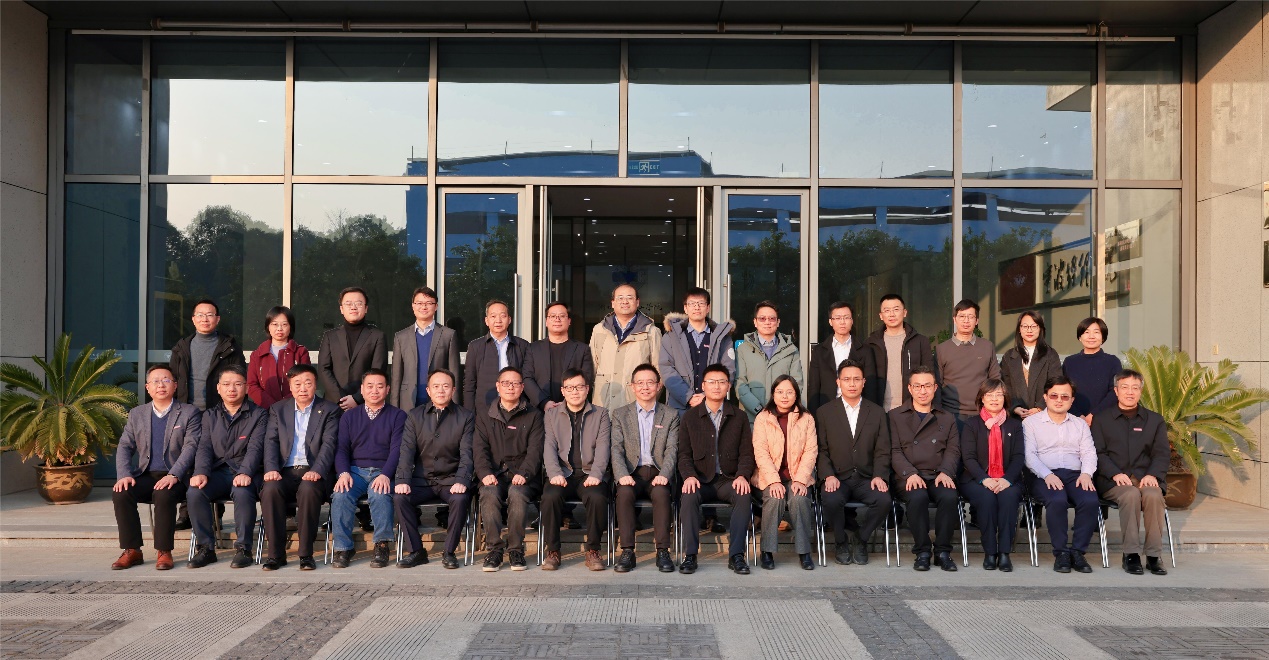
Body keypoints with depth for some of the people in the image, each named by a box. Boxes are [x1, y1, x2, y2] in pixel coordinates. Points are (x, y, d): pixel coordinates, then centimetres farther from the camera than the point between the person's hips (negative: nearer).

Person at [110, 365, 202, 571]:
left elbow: (190, 447, -7)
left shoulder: (190, 413, 4)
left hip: (174, 478, -4)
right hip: (145, 476, 4)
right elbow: (124, 447, 11)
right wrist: (124, 475, -9)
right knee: (120, 494, -24)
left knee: (164, 495, -34)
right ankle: (131, 550, -13)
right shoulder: (136, 414, 17)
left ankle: (164, 551, -20)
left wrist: (173, 475, -21)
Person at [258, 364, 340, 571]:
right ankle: (276, 553, -21)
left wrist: (317, 470, -22)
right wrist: (271, 468, -13)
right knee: (270, 489, -30)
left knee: (308, 489, -35)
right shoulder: (278, 409, 17)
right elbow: (271, 442, 6)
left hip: (312, 472, -2)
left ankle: (306, 554, -25)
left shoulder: (329, 410, 9)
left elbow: (328, 445, -4)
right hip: (285, 471, 2)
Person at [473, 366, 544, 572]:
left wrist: (523, 473, -18)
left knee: (517, 493, -34)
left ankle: (516, 550, -22)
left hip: (522, 477, -1)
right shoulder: (485, 415, 17)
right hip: (494, 476, 1)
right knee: (489, 493, -32)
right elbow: (479, 448, 6)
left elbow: (535, 450, 0)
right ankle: (494, 549, -24)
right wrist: (485, 473, -14)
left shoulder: (533, 416, 12)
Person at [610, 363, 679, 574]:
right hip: (632, 473, 0)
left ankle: (663, 552, -28)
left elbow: (671, 450, 2)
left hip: (658, 473, 0)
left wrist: (663, 475, -17)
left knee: (661, 493, -33)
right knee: (624, 493, -32)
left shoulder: (671, 416, 12)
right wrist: (622, 475, -17)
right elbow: (616, 450, 2)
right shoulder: (620, 415, 13)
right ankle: (627, 552, -28)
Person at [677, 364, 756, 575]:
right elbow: (684, 454, 6)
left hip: (729, 479, 0)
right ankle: (690, 555, -26)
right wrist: (689, 476, -14)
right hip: (701, 480, 0)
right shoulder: (690, 417, 10)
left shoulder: (739, 418, 11)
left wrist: (742, 475, -12)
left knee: (743, 496, -32)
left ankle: (736, 555, -25)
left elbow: (746, 453, 7)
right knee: (689, 496, -33)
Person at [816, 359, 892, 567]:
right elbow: (821, 450, 3)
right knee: (831, 500, -33)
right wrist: (829, 475, -14)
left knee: (884, 500, -29)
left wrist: (879, 476, -11)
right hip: (838, 479, -1)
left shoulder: (877, 413, 12)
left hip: (866, 479, 1)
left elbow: (882, 451, 7)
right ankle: (841, 542, -3)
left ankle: (859, 539, 0)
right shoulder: (825, 413, 9)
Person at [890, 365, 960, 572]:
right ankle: (922, 551, -21)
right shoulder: (896, 416, 14)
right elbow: (895, 451, 3)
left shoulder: (947, 419, 21)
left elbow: (953, 450, 10)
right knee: (918, 497, -34)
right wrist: (910, 473, -14)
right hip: (909, 477, -2)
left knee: (950, 497, -31)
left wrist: (945, 472, -11)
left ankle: (943, 551, -18)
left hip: (938, 477, 2)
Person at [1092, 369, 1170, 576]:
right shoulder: (1101, 419, 13)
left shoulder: (1155, 420, 19)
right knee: (1131, 494, -34)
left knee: (1153, 495, -32)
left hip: (1146, 477, 2)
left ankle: (1153, 555, -23)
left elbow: (1162, 453, 8)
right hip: (1113, 480, -1)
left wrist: (1152, 474, -12)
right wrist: (1115, 474, -14)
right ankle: (1131, 554, -26)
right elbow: (1098, 453, 3)